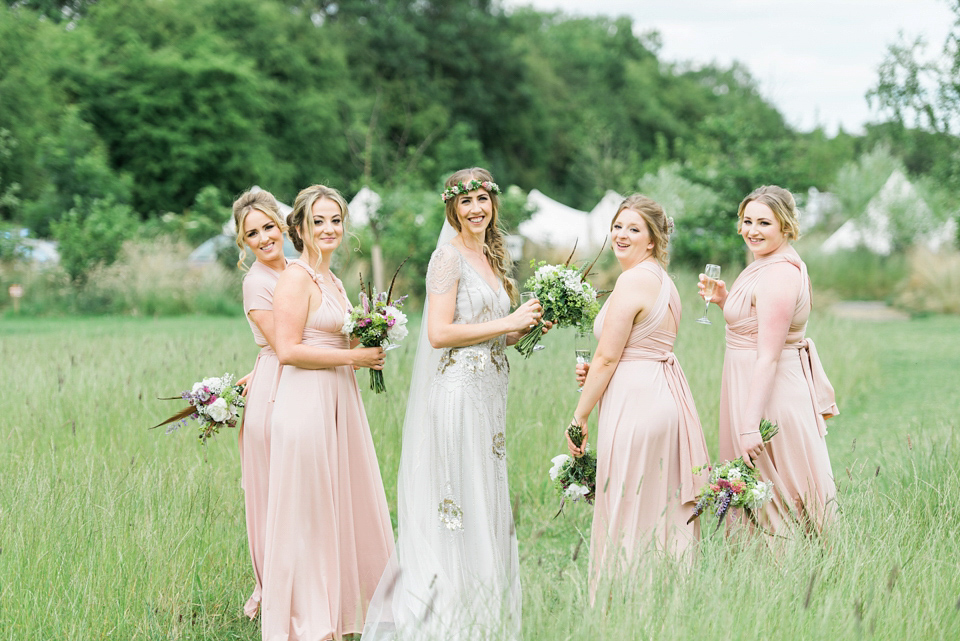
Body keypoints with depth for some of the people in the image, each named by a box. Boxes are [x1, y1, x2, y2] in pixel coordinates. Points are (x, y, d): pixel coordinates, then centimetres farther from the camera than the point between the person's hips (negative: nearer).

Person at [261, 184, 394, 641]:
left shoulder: (331, 279, 17)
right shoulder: (296, 278, -10)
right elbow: (288, 350, -18)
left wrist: (369, 349, 9)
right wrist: (354, 356, -14)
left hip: (339, 400, 9)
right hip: (306, 402, -9)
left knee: (345, 505, 12)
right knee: (309, 513, -2)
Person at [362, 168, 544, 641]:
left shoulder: (491, 257, 17)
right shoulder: (449, 256, -9)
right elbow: (439, 333, -18)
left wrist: (527, 328, 5)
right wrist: (508, 323, -14)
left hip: (488, 396, 9)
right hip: (456, 393, -9)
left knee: (486, 508, 11)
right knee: (455, 505, -7)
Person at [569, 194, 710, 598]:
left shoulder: (633, 282, -14)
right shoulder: (662, 280, 15)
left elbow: (607, 358, -13)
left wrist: (579, 417, -7)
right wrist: (594, 371, 8)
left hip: (636, 401, -10)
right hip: (664, 395, 10)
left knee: (627, 517, -4)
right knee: (662, 510, 12)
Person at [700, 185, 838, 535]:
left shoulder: (779, 275, -20)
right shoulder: (767, 266, 12)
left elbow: (768, 356, -24)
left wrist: (750, 423, -25)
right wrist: (724, 300, 6)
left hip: (772, 395, -11)